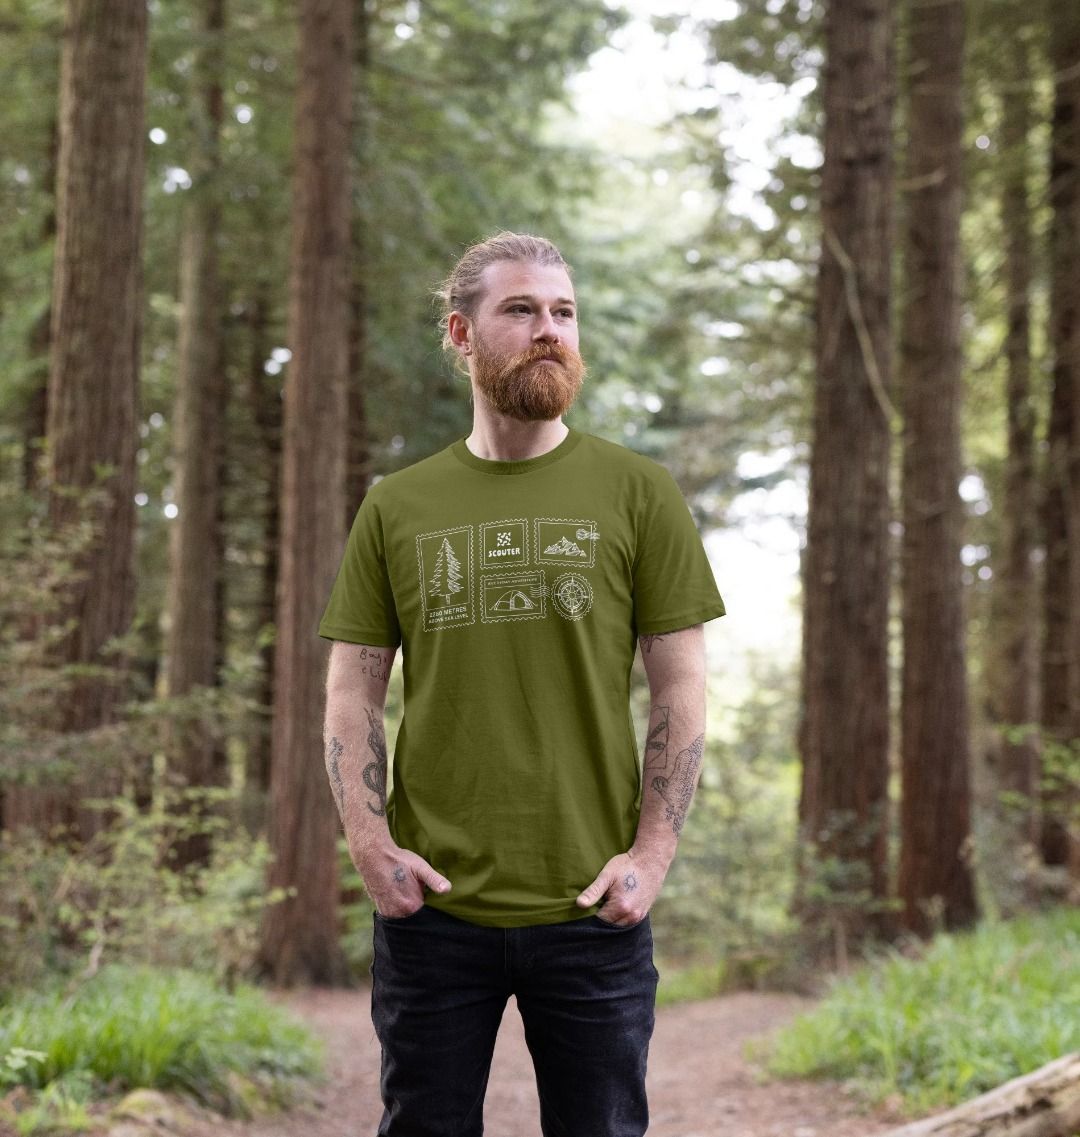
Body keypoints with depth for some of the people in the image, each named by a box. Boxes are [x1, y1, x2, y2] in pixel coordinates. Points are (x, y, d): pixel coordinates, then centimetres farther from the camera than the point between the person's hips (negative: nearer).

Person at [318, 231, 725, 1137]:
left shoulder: (637, 493, 2)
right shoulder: (397, 508, 7)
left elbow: (681, 689, 1)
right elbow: (353, 693, 7)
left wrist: (652, 852, -7)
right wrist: (369, 842, -6)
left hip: (590, 910, -1)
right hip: (431, 908, 1)